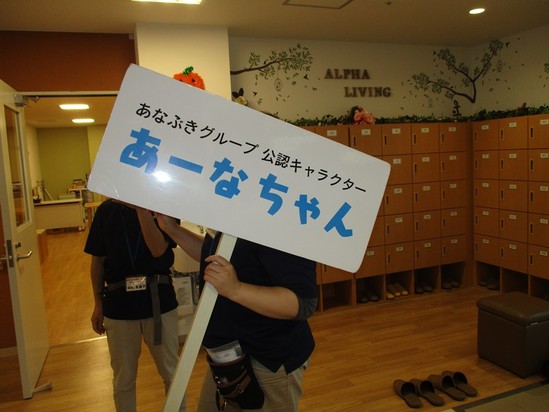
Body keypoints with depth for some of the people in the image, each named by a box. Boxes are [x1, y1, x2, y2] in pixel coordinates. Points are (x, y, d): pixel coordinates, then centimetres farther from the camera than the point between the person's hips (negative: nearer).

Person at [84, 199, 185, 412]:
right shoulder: (107, 209, 0)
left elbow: (159, 250, -20)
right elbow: (98, 260, 6)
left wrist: (141, 209, -29)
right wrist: (98, 304, 6)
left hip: (159, 302, -1)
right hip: (118, 305, 2)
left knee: (172, 373, 14)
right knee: (123, 379, 15)